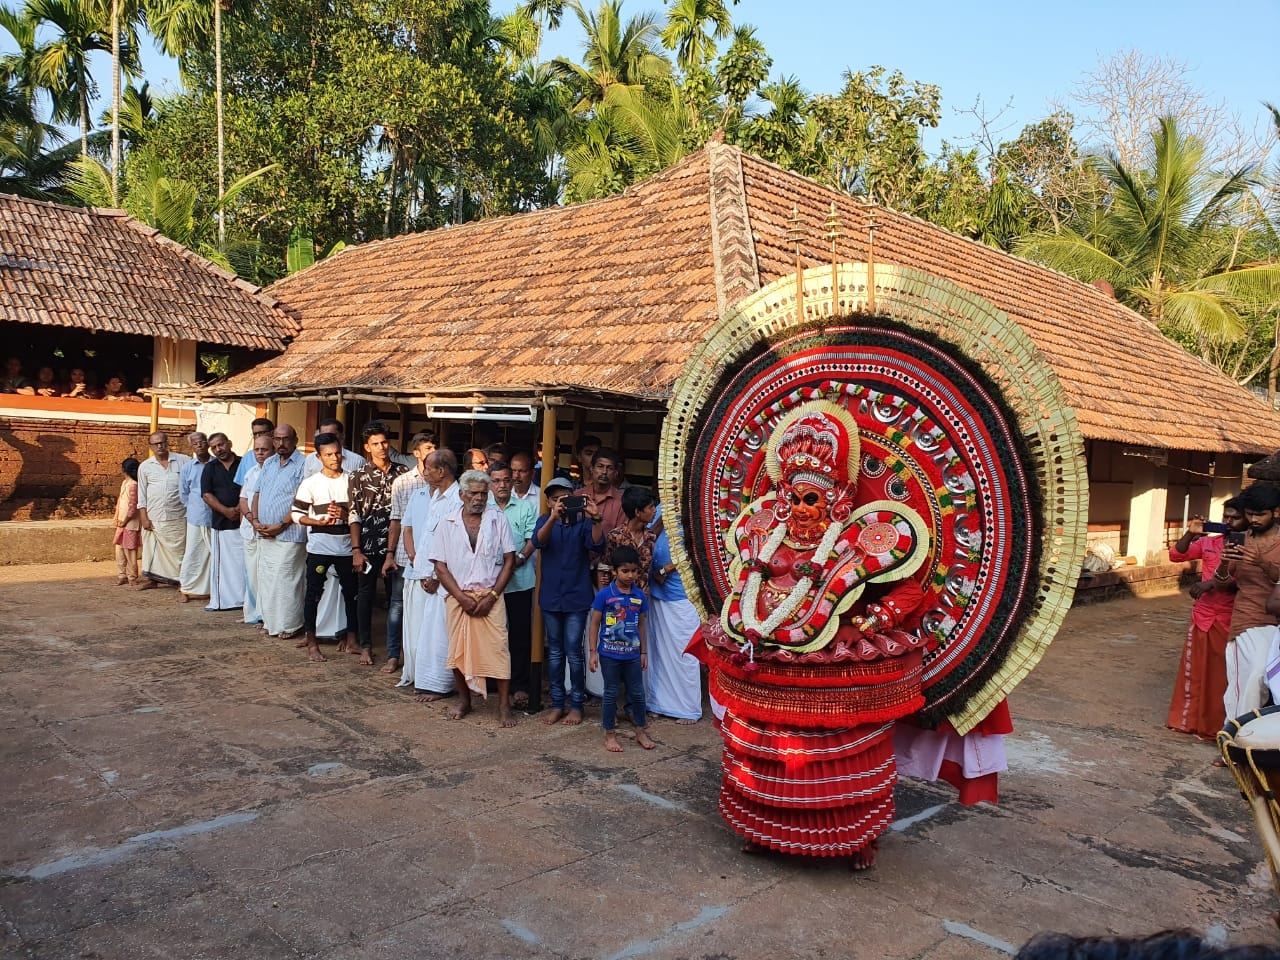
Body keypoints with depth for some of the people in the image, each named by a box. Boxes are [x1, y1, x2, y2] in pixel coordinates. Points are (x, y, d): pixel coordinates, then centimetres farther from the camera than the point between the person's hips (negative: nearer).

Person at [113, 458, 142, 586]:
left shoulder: (133, 485, -18)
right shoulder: (124, 483, 10)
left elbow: (133, 507, -19)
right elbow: (120, 501, 16)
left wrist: (124, 520, -12)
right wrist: (117, 518, 8)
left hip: (130, 524, -9)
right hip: (122, 523, 9)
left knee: (129, 551, -1)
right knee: (119, 550, 11)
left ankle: (132, 577, 8)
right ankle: (121, 575, 19)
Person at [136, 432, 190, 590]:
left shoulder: (183, 461, 2)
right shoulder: (145, 467, 8)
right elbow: (141, 495, 9)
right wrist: (144, 517, 1)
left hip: (178, 516, -2)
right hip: (154, 518, 2)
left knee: (178, 549, 0)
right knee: (152, 548, 8)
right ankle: (152, 579, 21)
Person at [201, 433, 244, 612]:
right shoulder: (210, 468, 12)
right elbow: (206, 495, 4)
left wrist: (239, 508, -13)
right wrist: (225, 510, -9)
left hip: (242, 521, -2)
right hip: (220, 522, 2)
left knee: (243, 561, -4)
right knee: (220, 562, 3)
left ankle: (245, 598, 0)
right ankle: (220, 601, 9)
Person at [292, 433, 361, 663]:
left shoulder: (350, 481, 5)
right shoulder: (310, 483, -1)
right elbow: (297, 514, -2)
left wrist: (345, 514, -12)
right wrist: (319, 521, -16)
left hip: (346, 546, 2)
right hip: (319, 546, -2)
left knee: (351, 592, 9)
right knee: (314, 593, 3)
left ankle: (350, 640, 22)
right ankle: (312, 643, 15)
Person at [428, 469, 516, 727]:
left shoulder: (498, 520, 4)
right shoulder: (447, 525, 5)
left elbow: (509, 560, 2)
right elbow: (440, 566, 2)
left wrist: (492, 596, -7)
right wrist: (462, 598, -7)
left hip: (490, 596, -1)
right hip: (457, 597, 1)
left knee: (497, 650, -6)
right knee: (458, 650, 6)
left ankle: (504, 706, 3)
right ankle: (464, 700, 26)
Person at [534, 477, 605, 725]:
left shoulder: (582, 522, -2)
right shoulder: (545, 521, 2)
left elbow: (597, 545, -18)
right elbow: (538, 541, -19)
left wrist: (596, 520, -35)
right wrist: (553, 517, -37)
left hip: (577, 597, -2)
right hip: (550, 597, 2)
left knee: (574, 651, -1)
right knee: (555, 651, 12)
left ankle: (577, 704, 12)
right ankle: (557, 704, 22)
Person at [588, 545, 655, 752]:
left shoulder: (640, 596, 1)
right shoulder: (605, 595, -10)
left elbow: (641, 625, 10)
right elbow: (594, 624, -5)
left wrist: (643, 652, 12)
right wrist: (593, 652, -6)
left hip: (632, 654, 3)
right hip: (609, 654, -3)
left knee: (638, 693, 11)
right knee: (611, 694, 7)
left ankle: (641, 731, 27)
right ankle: (610, 735, 19)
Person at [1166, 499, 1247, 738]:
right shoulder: (1208, 542, 8)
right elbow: (1176, 555, 4)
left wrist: (1212, 583, -27)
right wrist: (1190, 534, -10)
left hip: (1230, 620, -5)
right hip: (1202, 616, 5)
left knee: (1223, 674, 2)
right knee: (1194, 669, 13)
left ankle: (1219, 726, 13)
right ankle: (1188, 719, 25)